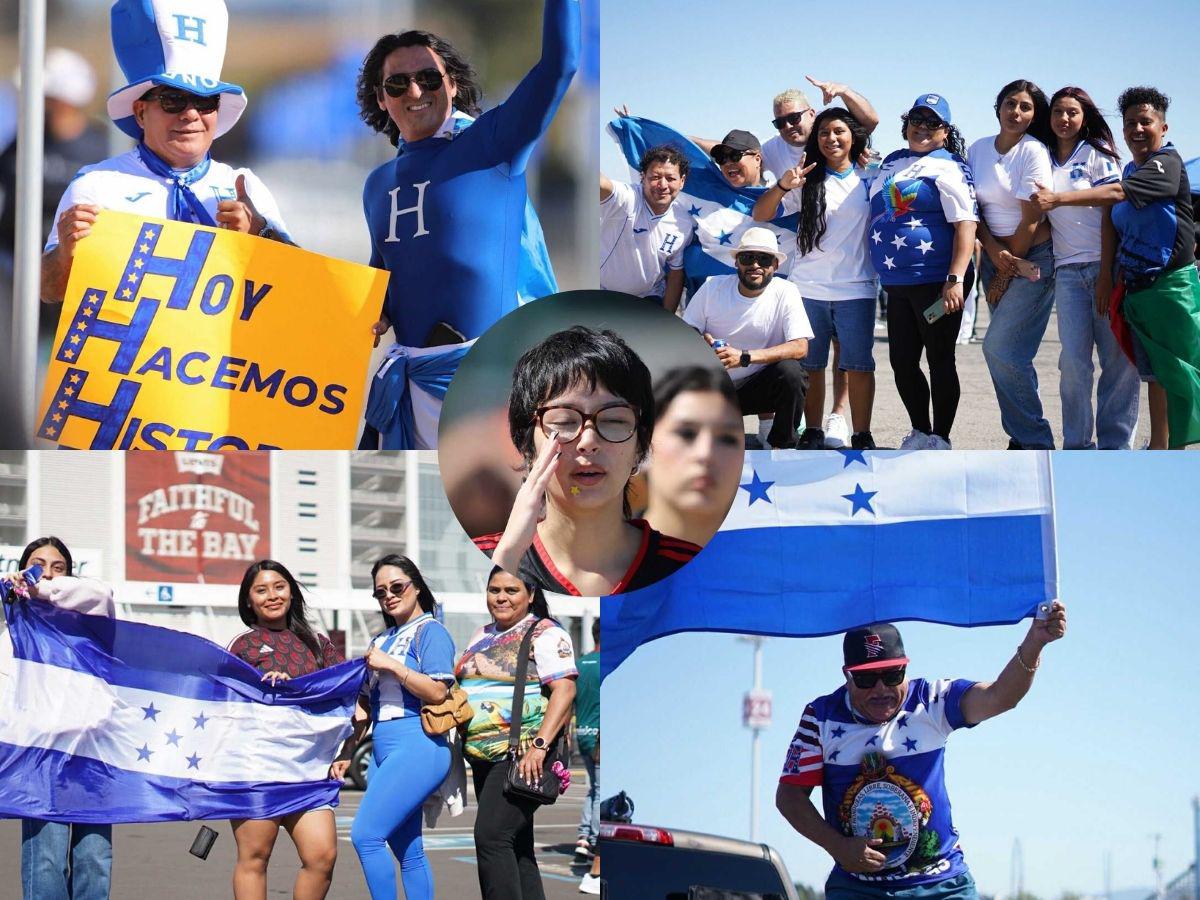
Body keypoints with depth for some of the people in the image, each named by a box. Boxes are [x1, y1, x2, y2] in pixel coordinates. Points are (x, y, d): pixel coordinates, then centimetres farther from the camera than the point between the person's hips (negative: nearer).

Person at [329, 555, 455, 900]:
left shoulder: (430, 631, -2)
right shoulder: (382, 639, 22)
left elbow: (438, 692, -14)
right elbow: (365, 704, 24)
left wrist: (392, 666, -14)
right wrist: (346, 752, 17)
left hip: (417, 746, -8)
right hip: (385, 753, 8)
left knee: (365, 835, -17)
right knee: (408, 852, 6)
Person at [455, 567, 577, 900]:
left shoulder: (545, 634, -6)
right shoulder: (483, 636, 18)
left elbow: (564, 691, -16)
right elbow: (466, 688, 27)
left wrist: (539, 746, -25)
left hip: (522, 757, -8)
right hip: (484, 758, 8)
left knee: (491, 836, -19)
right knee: (516, 845, 9)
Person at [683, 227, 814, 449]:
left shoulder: (785, 292, -9)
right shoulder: (714, 287, -3)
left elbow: (800, 347, -21)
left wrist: (744, 357, -32)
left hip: (759, 386, -1)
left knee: (791, 372, -32)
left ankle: (781, 447, -10)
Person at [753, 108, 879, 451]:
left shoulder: (869, 180, 5)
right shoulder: (807, 181, 6)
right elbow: (760, 215, 0)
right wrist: (782, 187, -17)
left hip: (856, 289, -1)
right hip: (808, 288, 1)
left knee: (859, 364, -2)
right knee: (810, 364, 4)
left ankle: (862, 435, 3)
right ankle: (812, 433, 11)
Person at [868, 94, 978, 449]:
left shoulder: (947, 167, -7)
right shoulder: (892, 163, 17)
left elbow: (966, 223, -15)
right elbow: (881, 213, 30)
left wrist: (955, 280, -24)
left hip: (936, 283, -8)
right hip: (897, 283, 8)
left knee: (940, 361, 0)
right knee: (902, 361, 11)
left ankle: (940, 440, 8)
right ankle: (920, 433, 24)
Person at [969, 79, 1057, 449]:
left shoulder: (1033, 151, -11)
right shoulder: (978, 149, 7)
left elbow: (1031, 221, -12)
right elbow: (972, 209, 6)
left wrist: (1008, 271, -8)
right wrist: (994, 251, -9)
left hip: (1033, 256, -6)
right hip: (995, 255, 6)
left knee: (1000, 348, -13)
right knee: (1011, 354, 4)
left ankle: (1035, 442, -4)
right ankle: (1023, 438, 11)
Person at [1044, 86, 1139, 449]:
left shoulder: (1097, 154, 4)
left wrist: (1109, 275, -11)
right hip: (1068, 270, 3)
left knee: (1119, 360, -4)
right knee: (1074, 360, -8)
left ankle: (1115, 444, 2)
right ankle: (1077, 446, 0)